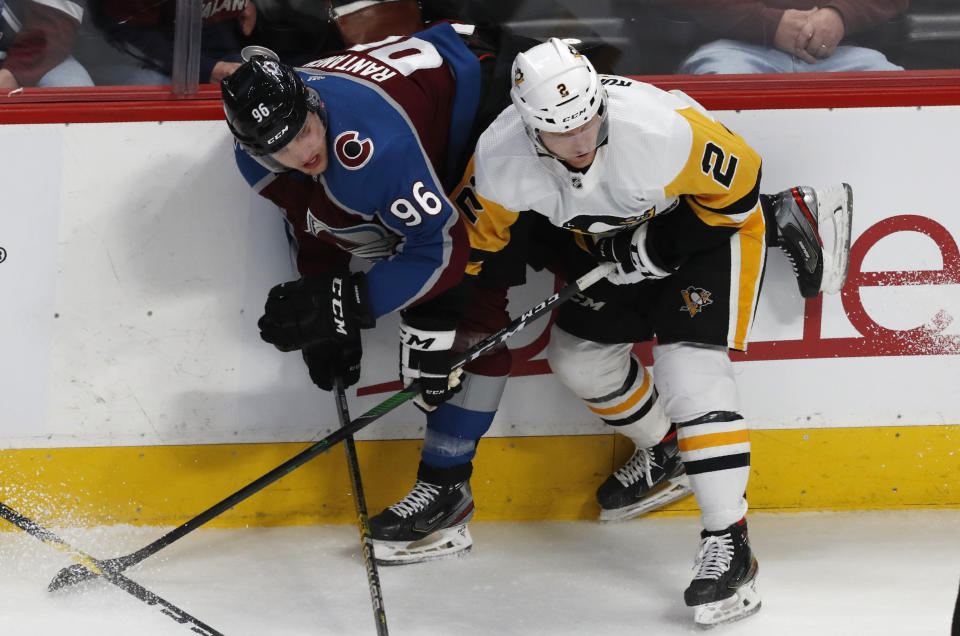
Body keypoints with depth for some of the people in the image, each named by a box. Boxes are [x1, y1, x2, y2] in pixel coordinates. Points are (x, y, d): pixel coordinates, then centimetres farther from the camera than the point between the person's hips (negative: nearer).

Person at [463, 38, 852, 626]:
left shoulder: (663, 130, -39)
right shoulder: (500, 160, -25)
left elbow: (737, 183, -23)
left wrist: (663, 248, -23)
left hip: (711, 220, -6)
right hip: (612, 237, 6)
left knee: (689, 368, -18)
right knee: (579, 354, 11)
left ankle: (729, 546, -17)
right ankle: (664, 451, 40)